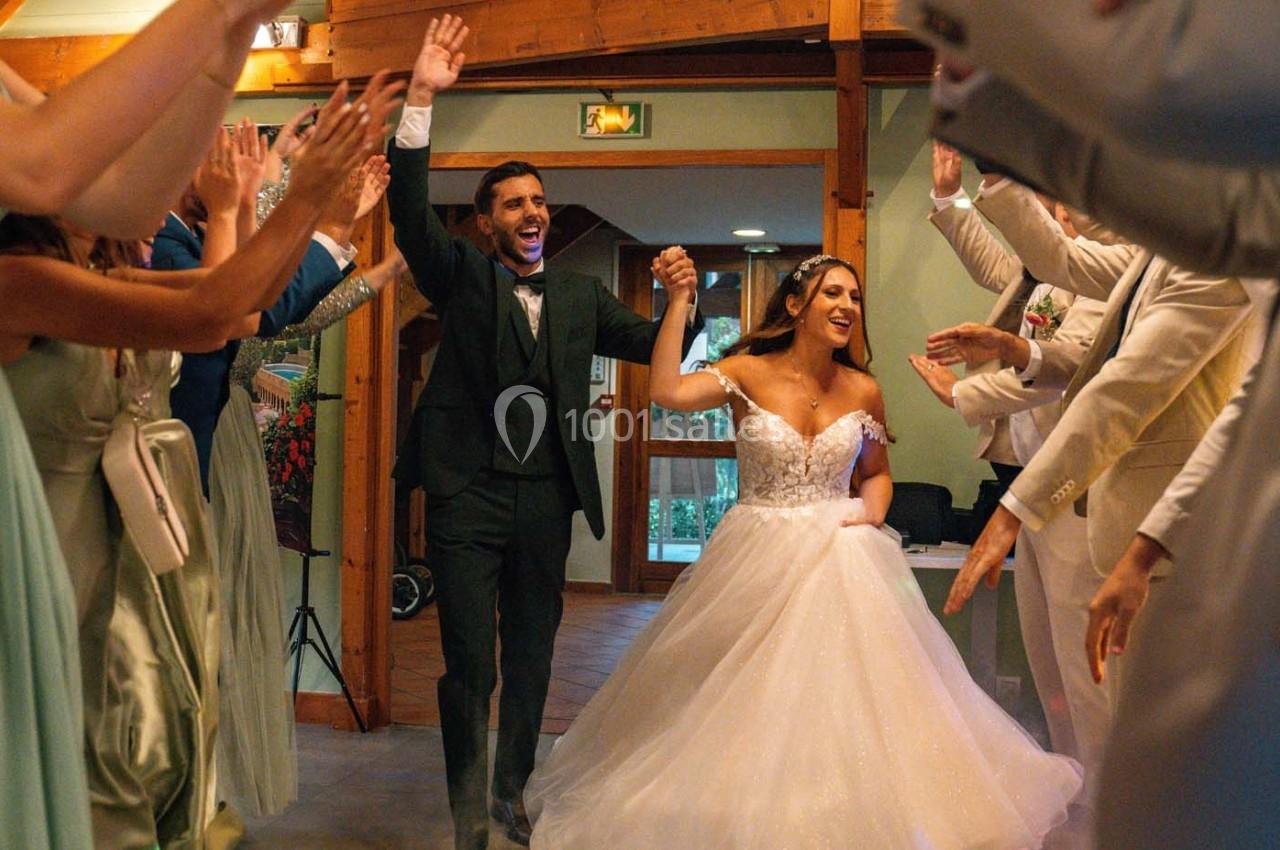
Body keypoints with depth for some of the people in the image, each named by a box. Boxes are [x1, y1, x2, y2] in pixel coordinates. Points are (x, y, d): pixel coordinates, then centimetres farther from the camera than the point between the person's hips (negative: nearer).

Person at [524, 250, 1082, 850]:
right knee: (746, 705, 5)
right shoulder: (748, 373, -7)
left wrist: (871, 514, -4)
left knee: (842, 702, 3)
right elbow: (666, 392, -24)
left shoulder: (862, 390, 2)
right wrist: (679, 301, -23)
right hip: (756, 562, -2)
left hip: (841, 562, 2)